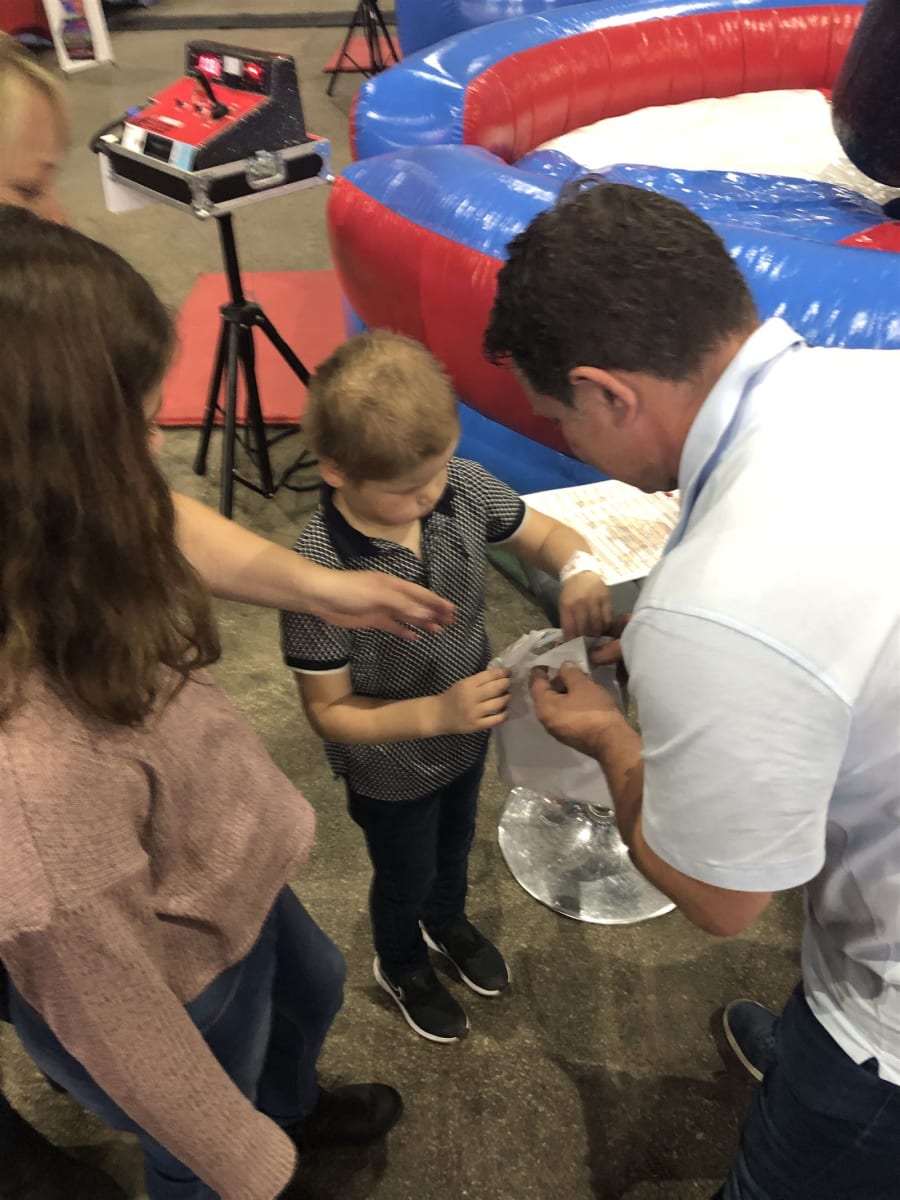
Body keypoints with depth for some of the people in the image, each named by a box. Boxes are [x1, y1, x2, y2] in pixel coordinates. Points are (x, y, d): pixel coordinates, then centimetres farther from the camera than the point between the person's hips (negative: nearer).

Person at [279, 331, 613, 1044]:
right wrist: (436, 714, -37)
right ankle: (401, 967, 61)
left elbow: (544, 532, -8)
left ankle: (448, 921, 69)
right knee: (405, 878, 26)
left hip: (467, 732, 5)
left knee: (455, 846, 34)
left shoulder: (460, 486, -24)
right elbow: (330, 711, -26)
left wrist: (579, 568, -30)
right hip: (392, 770, -5)